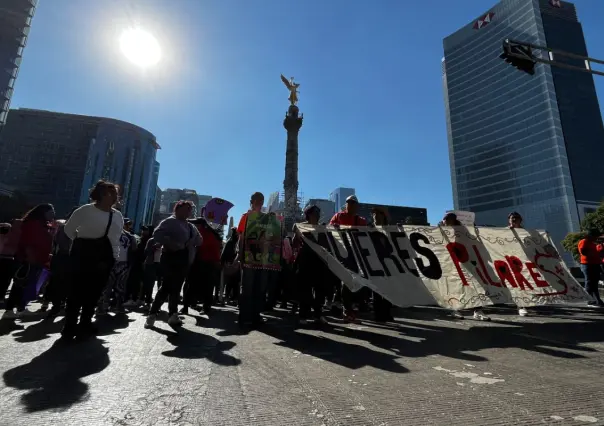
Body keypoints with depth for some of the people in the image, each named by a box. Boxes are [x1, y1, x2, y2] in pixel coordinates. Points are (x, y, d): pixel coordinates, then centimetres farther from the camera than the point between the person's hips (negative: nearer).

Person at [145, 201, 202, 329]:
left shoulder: (190, 226, 19)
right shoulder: (170, 221, -2)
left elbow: (199, 241, 18)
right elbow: (157, 235, -14)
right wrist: (171, 244, -23)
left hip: (184, 259, 7)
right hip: (171, 257, -6)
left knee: (176, 287, 10)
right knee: (168, 286, -7)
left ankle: (173, 315, 16)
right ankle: (153, 313, 5)